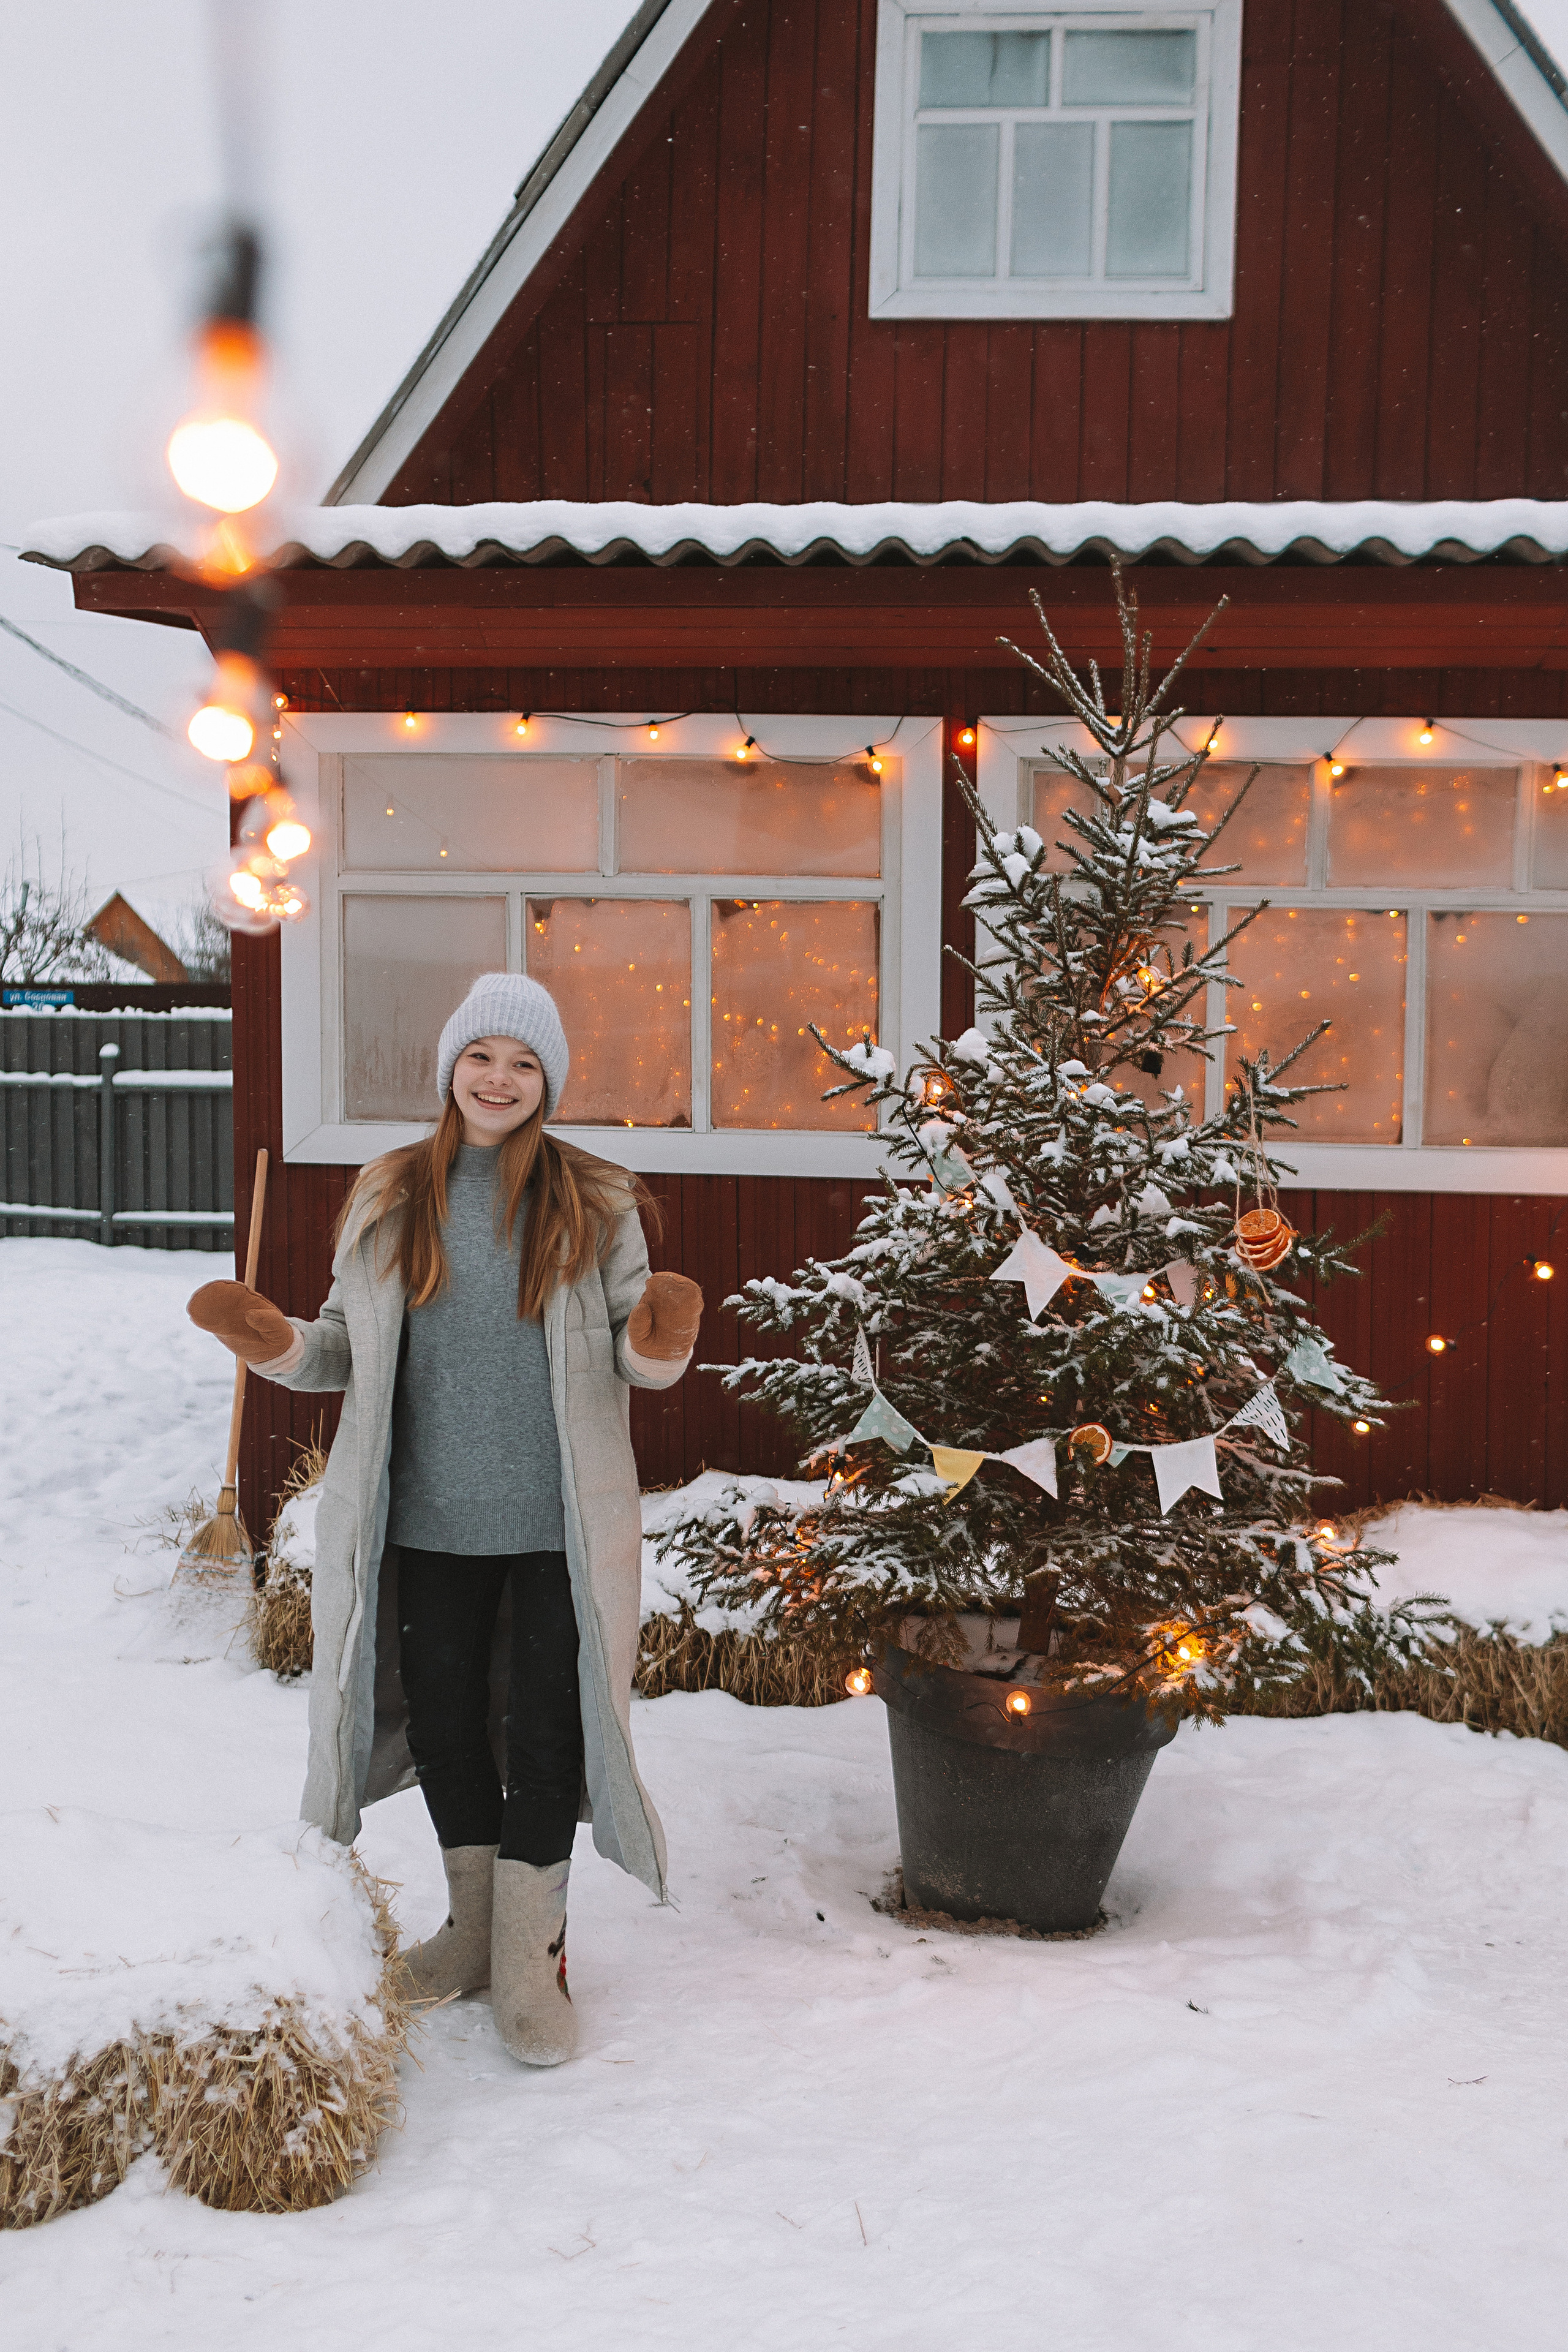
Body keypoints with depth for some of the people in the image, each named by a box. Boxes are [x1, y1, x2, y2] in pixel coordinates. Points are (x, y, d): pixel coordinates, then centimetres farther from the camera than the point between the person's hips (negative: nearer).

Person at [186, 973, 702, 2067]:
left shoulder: (595, 1202, 0)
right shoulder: (390, 1199, 5)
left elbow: (638, 1360, 1)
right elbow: (349, 1348, 9)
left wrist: (662, 1336, -22)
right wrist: (274, 1340, -11)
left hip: (559, 1524, -2)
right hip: (429, 1521, 3)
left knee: (548, 1730, 2)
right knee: (443, 1720, 13)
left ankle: (531, 1956, 18)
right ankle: (475, 1923, 35)